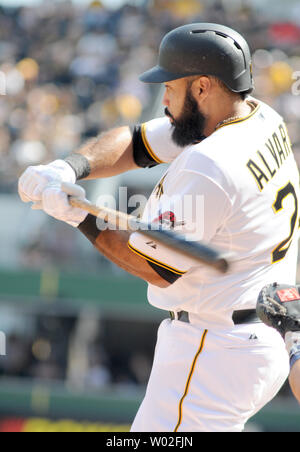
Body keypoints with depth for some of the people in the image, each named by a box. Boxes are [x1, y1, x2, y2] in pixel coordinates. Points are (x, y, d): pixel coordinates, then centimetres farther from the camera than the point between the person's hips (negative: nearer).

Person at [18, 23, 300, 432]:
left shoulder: (209, 166, -23)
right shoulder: (263, 120, 6)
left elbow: (157, 268, -17)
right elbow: (136, 145, 10)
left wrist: (79, 216, -10)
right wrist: (70, 167, -7)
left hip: (213, 353, -11)